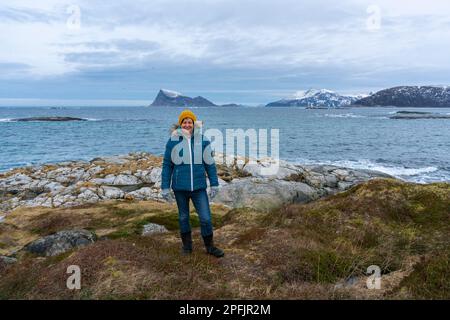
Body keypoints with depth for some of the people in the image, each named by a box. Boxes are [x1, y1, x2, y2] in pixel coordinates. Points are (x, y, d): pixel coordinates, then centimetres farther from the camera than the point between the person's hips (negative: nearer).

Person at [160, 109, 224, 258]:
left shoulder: (203, 141, -2)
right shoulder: (173, 141, -5)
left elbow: (210, 164, 4)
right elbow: (167, 165, 0)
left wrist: (214, 184, 3)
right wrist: (165, 188, -1)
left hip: (199, 187, 0)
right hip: (180, 187, 0)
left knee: (206, 218, 1)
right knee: (183, 217, 15)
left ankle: (210, 246, 21)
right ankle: (187, 244, 33)